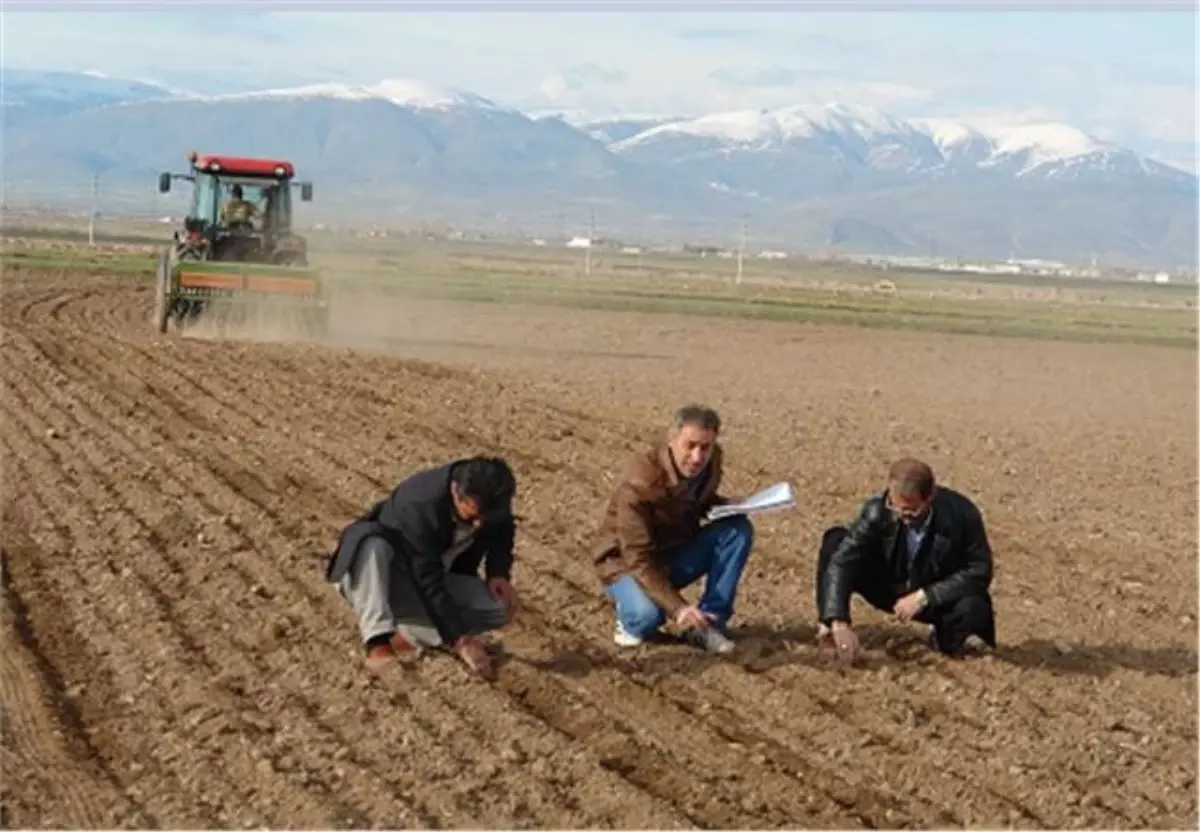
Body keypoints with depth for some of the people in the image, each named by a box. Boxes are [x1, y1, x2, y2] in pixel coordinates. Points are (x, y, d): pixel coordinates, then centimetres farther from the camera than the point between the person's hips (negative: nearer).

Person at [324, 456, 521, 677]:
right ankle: (378, 642, -44)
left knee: (502, 607, -20)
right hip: (386, 578, -5)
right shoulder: (420, 506, -35)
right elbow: (429, 583, -36)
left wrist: (498, 574, -11)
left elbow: (502, 532, 7)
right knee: (373, 543, -40)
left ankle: (404, 634, -17)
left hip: (438, 577, 5)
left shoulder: (491, 498, -17)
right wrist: (460, 639, -40)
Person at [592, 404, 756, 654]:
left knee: (738, 529, -17)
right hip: (628, 561, -6)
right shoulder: (640, 480, -31)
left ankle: (708, 623, -11)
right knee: (648, 615, -37)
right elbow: (638, 559, -32)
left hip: (677, 553, 6)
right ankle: (631, 613, 1)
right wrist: (677, 607, -43)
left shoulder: (710, 461, -10)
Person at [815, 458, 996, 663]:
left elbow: (979, 571, -22)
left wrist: (924, 597, -30)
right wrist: (839, 623, -42)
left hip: (940, 597, -1)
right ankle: (828, 628, -14)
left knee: (973, 608, -36)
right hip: (891, 590, 1)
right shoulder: (878, 510, -24)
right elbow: (842, 560, -29)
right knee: (836, 542, -21)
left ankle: (945, 639, 0)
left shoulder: (961, 514, -26)